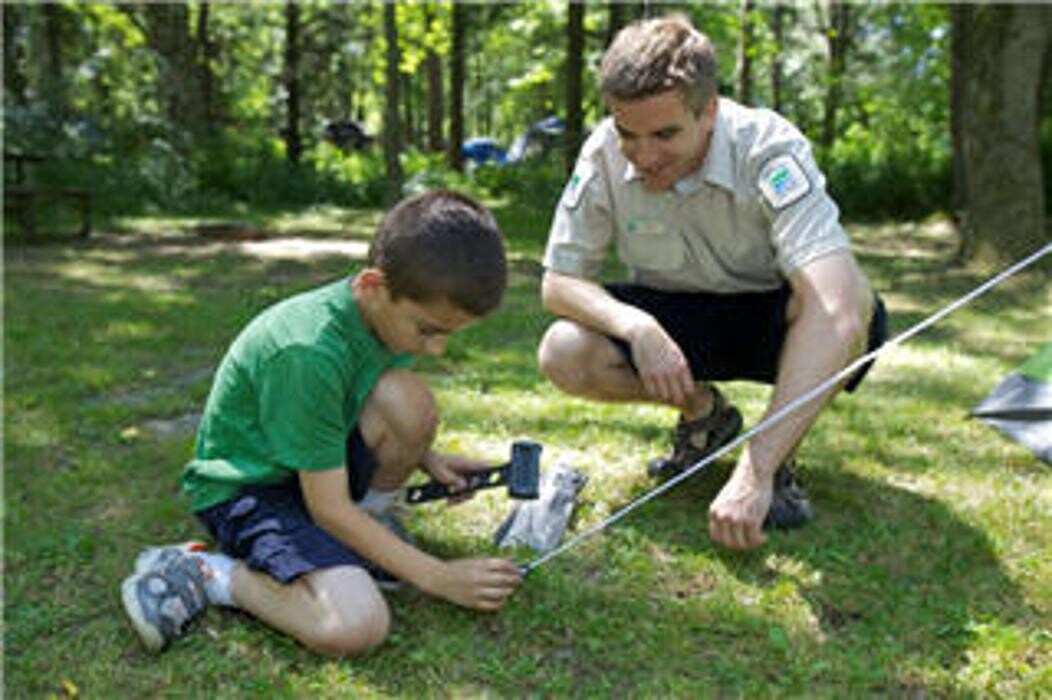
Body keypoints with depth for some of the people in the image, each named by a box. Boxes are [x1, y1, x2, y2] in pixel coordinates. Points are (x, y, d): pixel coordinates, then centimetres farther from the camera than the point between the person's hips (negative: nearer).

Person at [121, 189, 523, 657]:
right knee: (357, 624, -29)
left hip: (319, 459, 7)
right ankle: (201, 574, -8)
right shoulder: (309, 352, -33)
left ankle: (373, 515, 2)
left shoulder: (396, 311, -8)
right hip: (246, 485, -7)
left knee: (408, 400, -23)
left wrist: (423, 456, -3)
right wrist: (439, 577, -21)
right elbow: (329, 509, -25)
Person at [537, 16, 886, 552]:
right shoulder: (604, 156, -19)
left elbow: (834, 309, -43)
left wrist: (755, 469, -49)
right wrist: (636, 325, -35)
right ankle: (704, 414, 6)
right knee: (563, 354, -24)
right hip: (675, 321, 3)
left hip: (770, 318, -3)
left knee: (853, 298, -36)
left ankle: (779, 462, -9)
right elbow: (559, 282, -12)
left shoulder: (769, 150, -30)